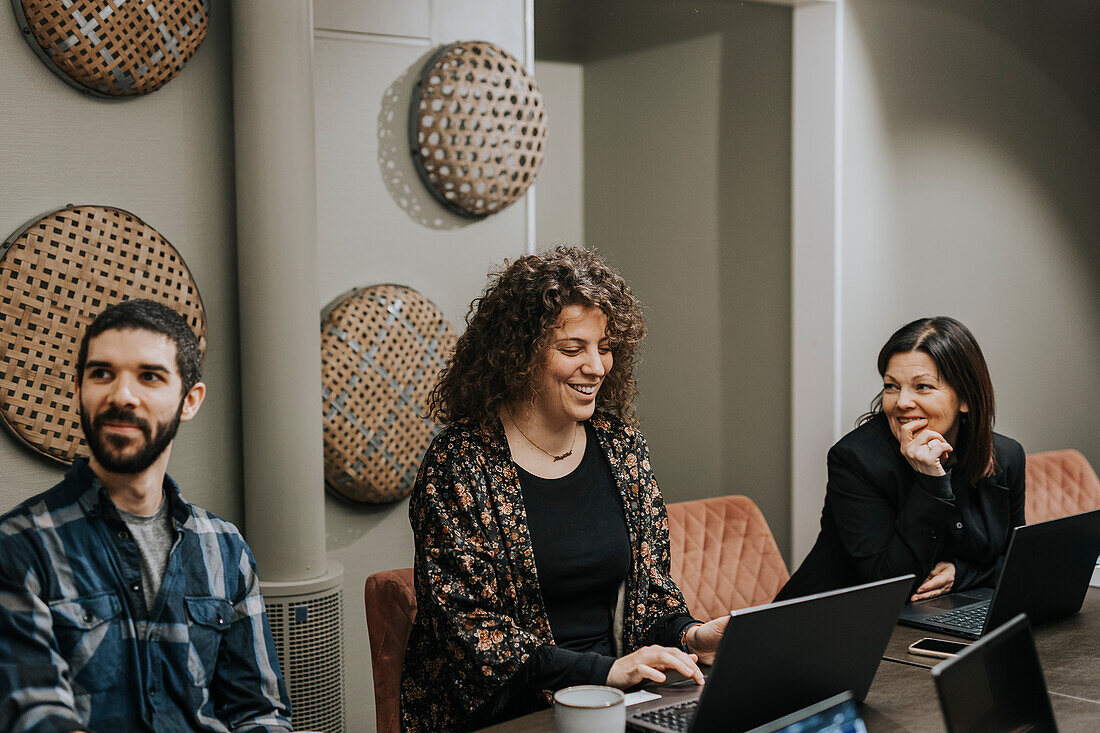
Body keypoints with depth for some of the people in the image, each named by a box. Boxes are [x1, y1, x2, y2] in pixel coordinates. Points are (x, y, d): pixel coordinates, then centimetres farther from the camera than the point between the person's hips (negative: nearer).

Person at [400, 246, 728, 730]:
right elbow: (471, 627, -13)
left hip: (618, 694, 6)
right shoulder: (460, 464, -10)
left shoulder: (621, 445, 8)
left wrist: (690, 635, -6)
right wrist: (602, 670, -21)